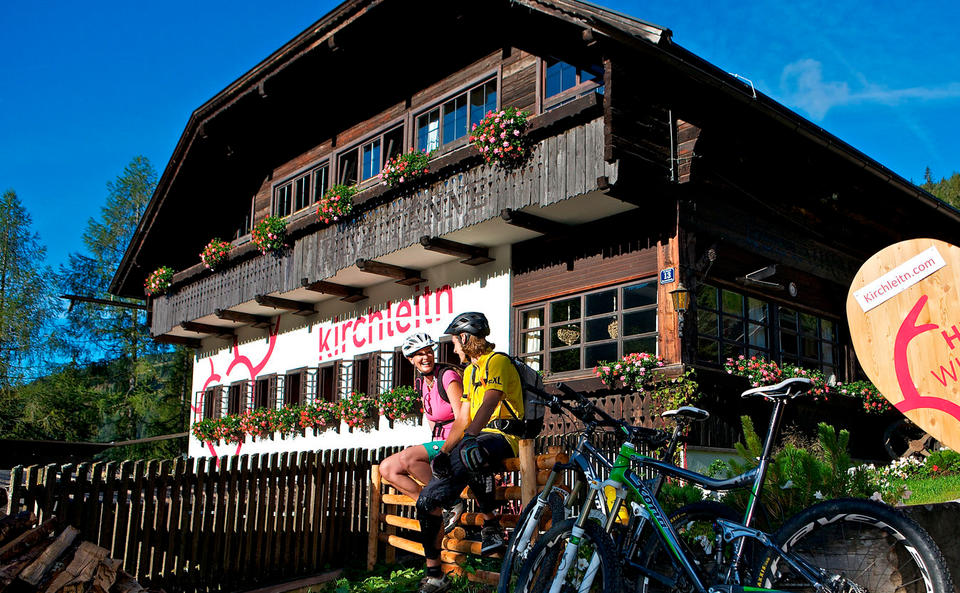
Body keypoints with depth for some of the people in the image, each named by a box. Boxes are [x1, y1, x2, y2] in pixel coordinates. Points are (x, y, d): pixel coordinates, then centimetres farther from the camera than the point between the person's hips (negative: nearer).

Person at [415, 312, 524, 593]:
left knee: (470, 452, -44)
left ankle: (491, 525, -24)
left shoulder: (497, 362, -6)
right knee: (427, 500, -6)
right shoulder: (469, 372, 22)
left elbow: (489, 403, -23)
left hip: (503, 436, -8)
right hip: (478, 439, 8)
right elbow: (463, 420, 15)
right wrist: (443, 452, 0)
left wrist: (468, 438, -36)